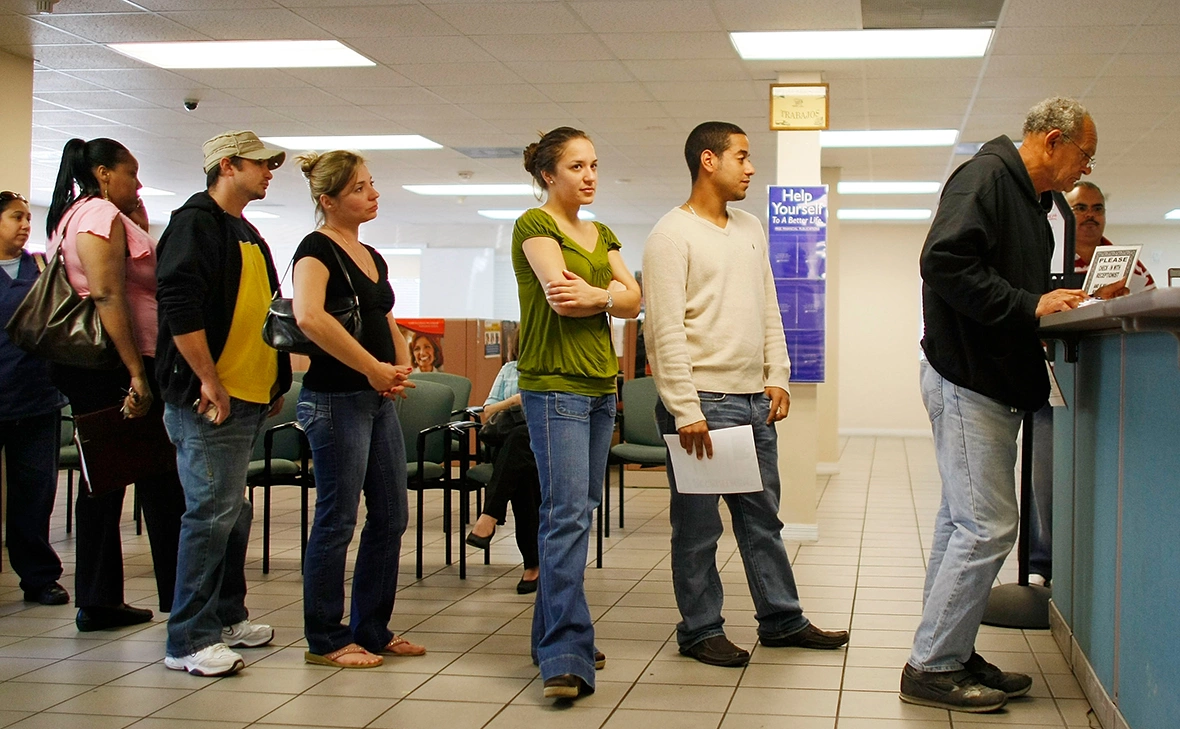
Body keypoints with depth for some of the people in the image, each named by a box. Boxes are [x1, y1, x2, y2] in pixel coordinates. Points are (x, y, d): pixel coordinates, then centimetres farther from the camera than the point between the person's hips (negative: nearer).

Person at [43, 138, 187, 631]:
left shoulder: (71, 216, 21)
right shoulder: (101, 215, -10)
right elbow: (108, 298, -21)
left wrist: (135, 211, 18)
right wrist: (137, 375, -25)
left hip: (85, 368, 10)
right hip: (114, 365, -10)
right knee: (159, 482, -5)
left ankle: (98, 602, 14)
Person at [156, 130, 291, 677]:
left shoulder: (247, 235, 20)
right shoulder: (196, 223, -9)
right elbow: (178, 308, -20)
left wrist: (276, 381, 21)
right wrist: (209, 382, -20)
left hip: (249, 400, 10)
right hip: (211, 400, -10)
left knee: (233, 513, 15)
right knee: (211, 514, -9)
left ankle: (226, 617, 26)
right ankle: (189, 641, -3)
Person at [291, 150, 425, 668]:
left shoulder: (372, 257, 16)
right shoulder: (317, 249, -10)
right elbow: (309, 317, -27)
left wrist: (403, 365, 3)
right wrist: (373, 368, -21)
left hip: (377, 401, 9)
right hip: (335, 398, -9)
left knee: (391, 516, 10)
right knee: (337, 521, -2)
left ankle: (372, 630, 21)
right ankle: (325, 640, 10)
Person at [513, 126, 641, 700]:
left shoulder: (601, 235, 19)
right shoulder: (534, 225, -3)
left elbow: (634, 299, 5)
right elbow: (560, 295, -17)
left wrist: (593, 295, -12)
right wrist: (610, 295, -4)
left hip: (601, 383, 8)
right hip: (553, 384, -8)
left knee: (579, 511, 10)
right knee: (566, 514, -14)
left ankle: (555, 638, 18)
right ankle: (566, 658, -17)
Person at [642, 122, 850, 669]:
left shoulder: (750, 229, 15)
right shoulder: (672, 235, -9)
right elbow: (665, 330, -15)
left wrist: (777, 377, 9)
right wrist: (686, 411, -18)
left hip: (754, 399, 8)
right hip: (703, 401, -7)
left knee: (763, 517, 14)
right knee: (699, 525, 2)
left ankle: (781, 619, 24)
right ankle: (700, 630, 12)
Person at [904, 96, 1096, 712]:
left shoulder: (1031, 201, 19)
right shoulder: (985, 176, -12)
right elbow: (945, 262, -24)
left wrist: (1075, 298, 8)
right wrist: (1030, 307, -23)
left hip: (992, 384, 11)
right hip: (967, 379, -11)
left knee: (963, 523, 13)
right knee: (986, 526, -11)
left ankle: (950, 655, 20)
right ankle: (932, 667, -3)